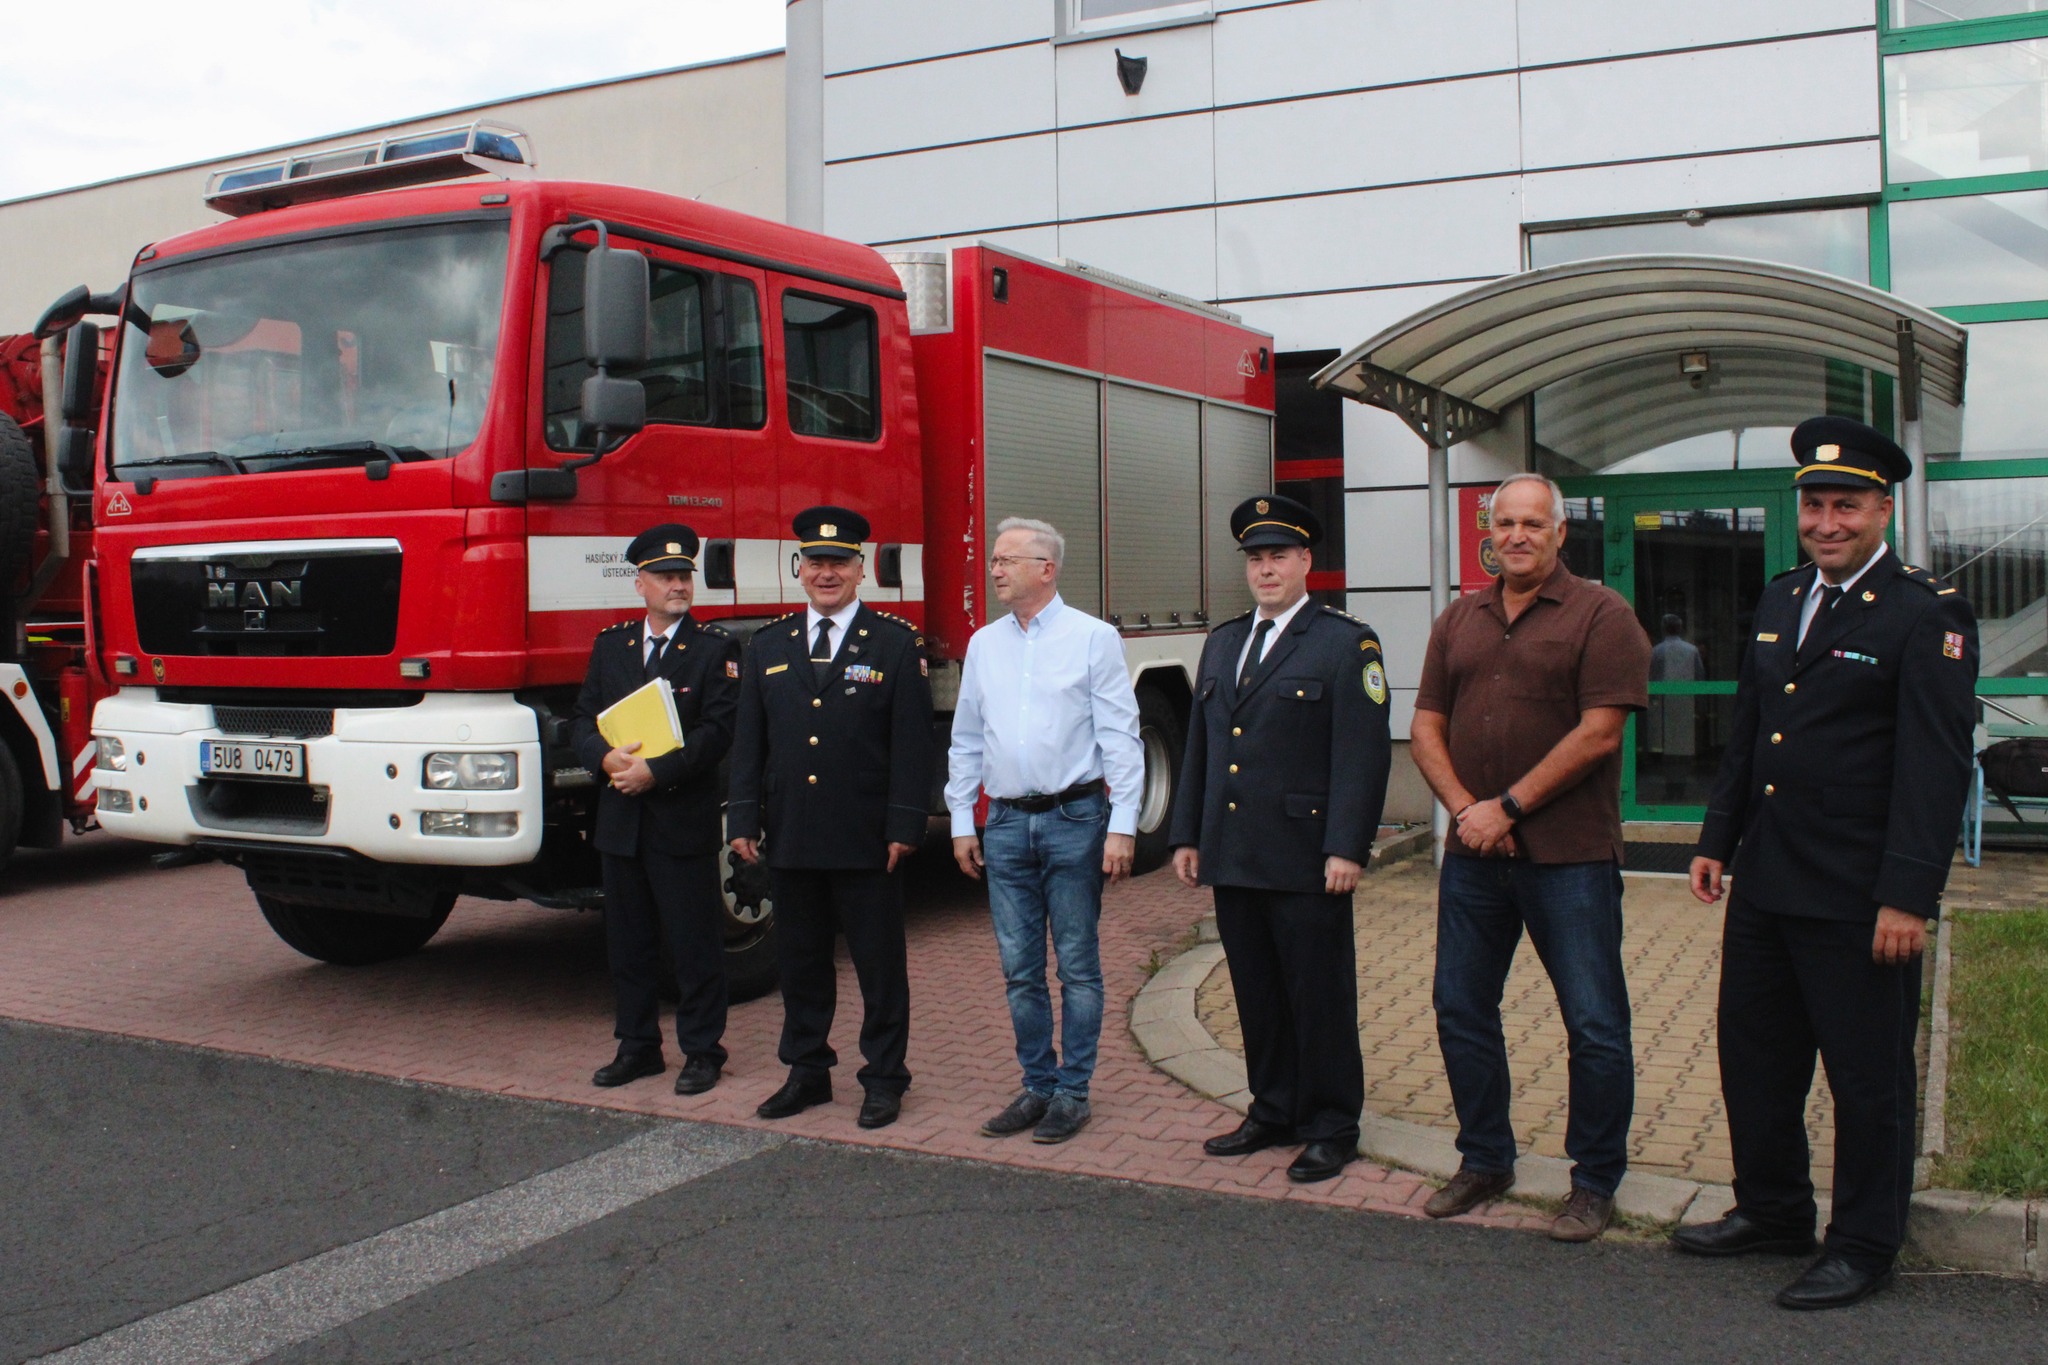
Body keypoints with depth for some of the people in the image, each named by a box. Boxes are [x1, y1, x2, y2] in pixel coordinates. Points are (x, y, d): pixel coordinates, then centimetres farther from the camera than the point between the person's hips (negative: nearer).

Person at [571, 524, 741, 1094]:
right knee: (627, 941, 13)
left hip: (685, 822, -5)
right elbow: (583, 720, 8)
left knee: (695, 943, 2)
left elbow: (717, 732, -11)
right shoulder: (610, 645, 12)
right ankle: (637, 1046, 25)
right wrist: (607, 758, -13)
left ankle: (702, 1051, 14)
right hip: (621, 822, 5)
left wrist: (654, 771, -19)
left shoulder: (716, 648, -2)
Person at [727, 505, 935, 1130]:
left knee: (880, 963, 5)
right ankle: (807, 1072, 26)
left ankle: (884, 1078, 17)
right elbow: (748, 742, 11)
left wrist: (904, 825, -11)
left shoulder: (897, 643, 0)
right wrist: (744, 819, 2)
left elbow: (912, 742, -4)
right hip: (790, 839, 4)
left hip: (867, 841, -4)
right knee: (800, 960, 13)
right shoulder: (768, 645, 11)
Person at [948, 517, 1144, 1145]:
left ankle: (1072, 1092, 14)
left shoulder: (1093, 638, -4)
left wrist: (1121, 828, -12)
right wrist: (961, 822, 10)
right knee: (1020, 969, 9)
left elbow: (1120, 738, -7)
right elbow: (966, 740, 15)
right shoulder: (983, 644, 11)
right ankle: (1037, 1086, 22)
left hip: (1074, 820, -4)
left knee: (1077, 965, 3)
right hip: (1007, 823, 5)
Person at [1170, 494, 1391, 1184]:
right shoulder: (1222, 643, 15)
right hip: (1233, 861, 6)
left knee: (1320, 998, 3)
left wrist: (1346, 848, -16)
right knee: (1257, 995, 14)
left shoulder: (1347, 642, -4)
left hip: (1305, 862, -6)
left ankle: (1332, 1129, 14)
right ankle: (1273, 1113, 26)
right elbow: (1199, 746, 17)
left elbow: (1363, 754, -11)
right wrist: (1186, 835, 13)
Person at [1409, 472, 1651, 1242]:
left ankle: (1595, 1184, 16)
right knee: (1461, 1009, 11)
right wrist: (1465, 809, -8)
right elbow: (1426, 729, 9)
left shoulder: (1600, 616, -5)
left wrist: (1508, 807, -14)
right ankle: (1485, 1162, 27)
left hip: (1569, 856, -5)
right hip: (1473, 854, 5)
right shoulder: (1458, 621, 12)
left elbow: (1598, 732, -13)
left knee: (1595, 1025, 1)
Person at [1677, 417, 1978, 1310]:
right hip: (1765, 885, 7)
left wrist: (1909, 896, -20)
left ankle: (1864, 1246, 22)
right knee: (1754, 1057, 17)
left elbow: (1936, 768, -16)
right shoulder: (1780, 601, 12)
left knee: (1868, 1078, 7)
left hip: (1858, 900, -7)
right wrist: (1717, 838, 15)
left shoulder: (1926, 615, -11)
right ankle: (1771, 1211, 35)